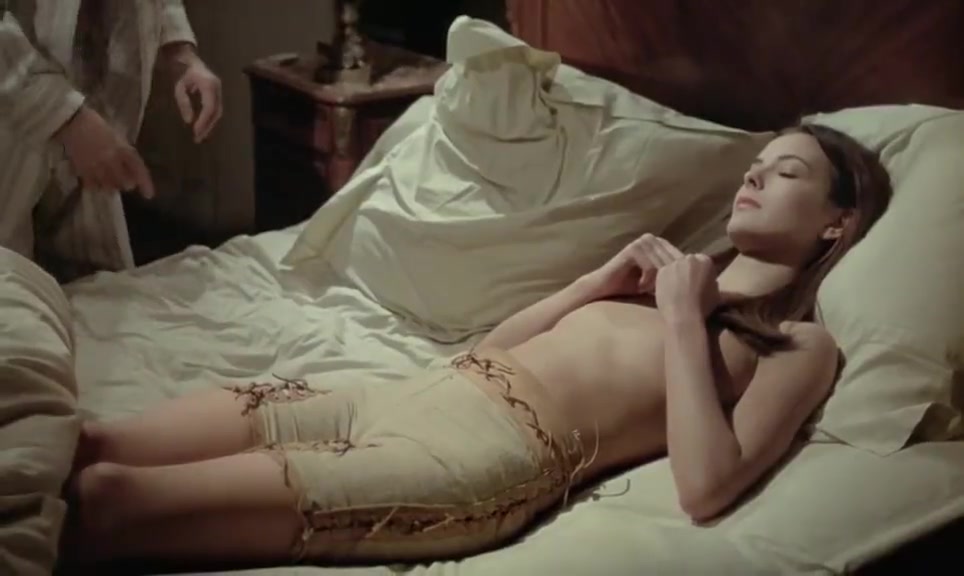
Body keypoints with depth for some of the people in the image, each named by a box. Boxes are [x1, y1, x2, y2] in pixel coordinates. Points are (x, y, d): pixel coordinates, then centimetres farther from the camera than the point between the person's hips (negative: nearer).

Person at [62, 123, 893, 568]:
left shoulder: (803, 342, 8)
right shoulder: (679, 274, 27)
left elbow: (707, 488, -12)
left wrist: (683, 321, -5)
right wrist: (600, 282, 13)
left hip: (498, 450, -7)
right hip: (405, 393, 7)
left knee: (103, 497, -22)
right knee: (80, 445, -10)